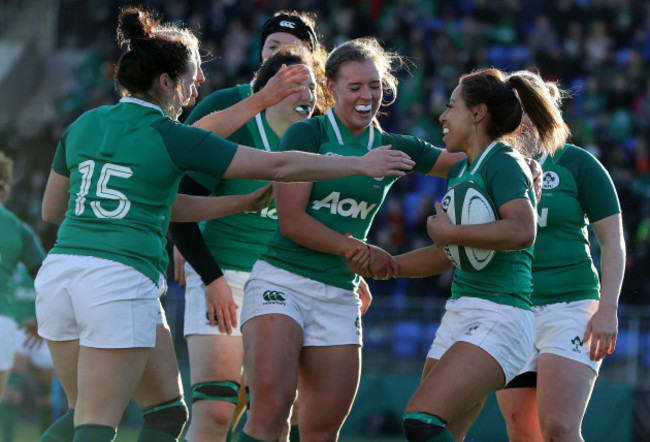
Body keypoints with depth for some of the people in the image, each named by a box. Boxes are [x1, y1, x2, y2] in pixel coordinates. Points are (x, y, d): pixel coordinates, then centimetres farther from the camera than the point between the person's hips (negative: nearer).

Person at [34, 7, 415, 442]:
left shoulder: (82, 126, 13)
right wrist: (361, 165, 10)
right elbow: (279, 166, -1)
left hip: (59, 271, 6)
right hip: (122, 279, -6)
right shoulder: (173, 137, -2)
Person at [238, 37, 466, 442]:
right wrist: (358, 249, -7)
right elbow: (292, 221, -9)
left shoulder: (392, 149, 12)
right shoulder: (307, 135, -3)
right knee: (270, 409, -22)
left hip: (339, 298, 5)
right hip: (282, 282, -5)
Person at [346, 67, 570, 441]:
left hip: (499, 319, -9)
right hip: (460, 314, 9)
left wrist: (448, 232, -20)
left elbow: (523, 231, -27)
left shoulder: (504, 162, -8)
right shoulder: (461, 171, 19)